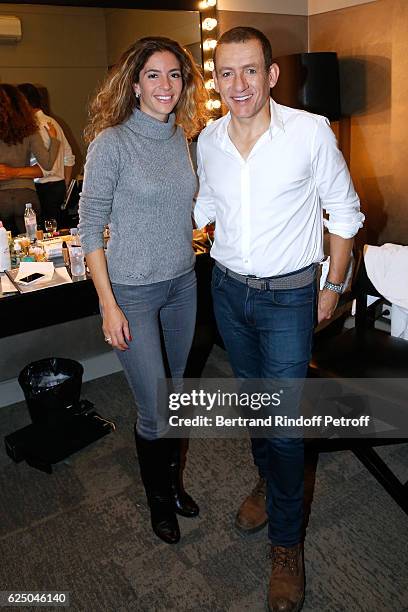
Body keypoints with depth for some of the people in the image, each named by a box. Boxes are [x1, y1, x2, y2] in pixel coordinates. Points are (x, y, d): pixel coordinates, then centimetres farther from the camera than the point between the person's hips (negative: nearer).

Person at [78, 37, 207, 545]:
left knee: (175, 393, 18)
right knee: (155, 411, 2)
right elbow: (89, 228, -12)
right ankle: (159, 501, 31)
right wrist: (108, 305, -15)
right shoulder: (111, 142, -13)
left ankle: (173, 481, 42)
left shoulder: (181, 138, 5)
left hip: (182, 283, 6)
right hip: (132, 291, -6)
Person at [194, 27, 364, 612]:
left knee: (283, 419, -2)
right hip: (228, 289, 5)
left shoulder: (311, 132, -14)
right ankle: (268, 481, 48)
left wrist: (334, 285, -1)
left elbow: (346, 211, -3)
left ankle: (286, 543, 20)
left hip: (288, 296, -4)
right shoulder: (208, 140, -1)